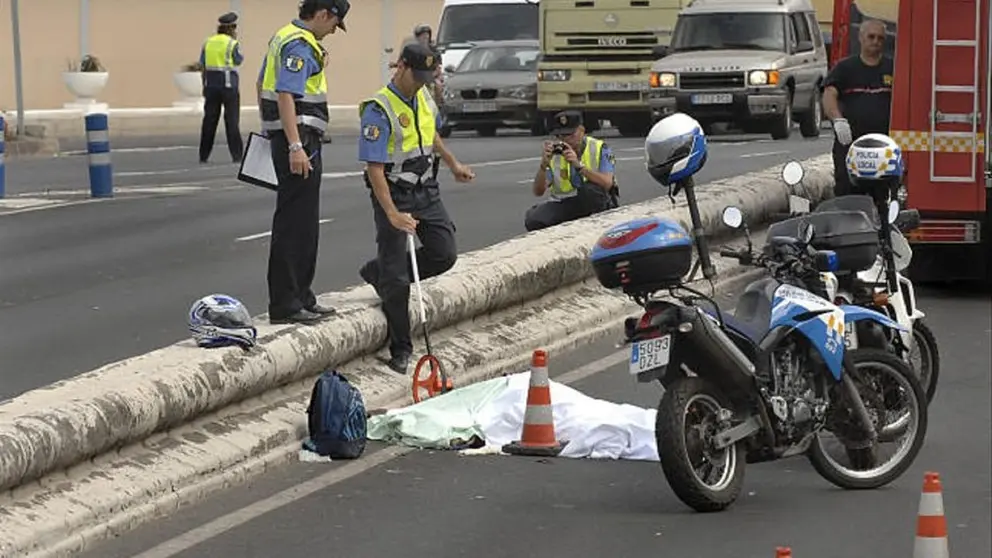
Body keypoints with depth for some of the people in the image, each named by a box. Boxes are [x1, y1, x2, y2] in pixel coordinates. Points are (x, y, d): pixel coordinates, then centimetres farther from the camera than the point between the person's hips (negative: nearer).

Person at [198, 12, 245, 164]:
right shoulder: (232, 43, -7)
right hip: (229, 83, -4)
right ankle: (236, 155, -4)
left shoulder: (208, 42, 8)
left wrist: (205, 85, 14)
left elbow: (203, 66, 8)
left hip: (211, 84, 4)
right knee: (232, 120, -1)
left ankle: (204, 155, 10)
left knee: (209, 119, 9)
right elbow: (239, 61, 2)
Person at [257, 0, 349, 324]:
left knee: (303, 224, 15)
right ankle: (285, 305, -9)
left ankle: (300, 298, 22)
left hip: (292, 139, 11)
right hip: (300, 140, -11)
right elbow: (285, 95, -25)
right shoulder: (300, 46, -15)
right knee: (295, 224, -9)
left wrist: (269, 128, 38)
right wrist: (295, 147, -29)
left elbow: (262, 84, 28)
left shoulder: (284, 38, 17)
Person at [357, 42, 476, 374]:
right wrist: (392, 214, -29)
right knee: (397, 278, -4)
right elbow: (374, 167, -24)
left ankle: (379, 273, 24)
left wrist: (453, 164, 29)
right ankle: (400, 350, 7)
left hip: (426, 191, 7)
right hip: (393, 194, -7)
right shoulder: (378, 110, -21)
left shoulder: (423, 97, 3)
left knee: (444, 254, 3)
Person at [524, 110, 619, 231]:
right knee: (533, 220, -25)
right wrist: (544, 165, -21)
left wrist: (578, 165, -31)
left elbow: (607, 184, -22)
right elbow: (538, 192, -3)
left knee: (591, 189, -36)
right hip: (564, 205, 2)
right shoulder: (554, 153, 1)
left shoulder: (599, 148, -6)